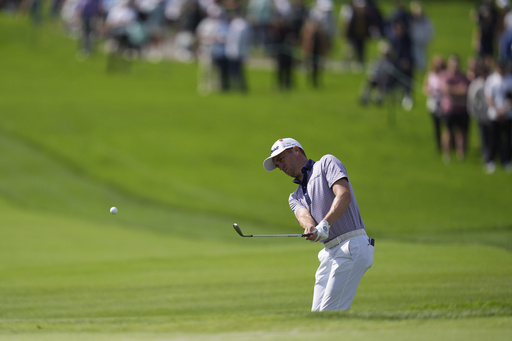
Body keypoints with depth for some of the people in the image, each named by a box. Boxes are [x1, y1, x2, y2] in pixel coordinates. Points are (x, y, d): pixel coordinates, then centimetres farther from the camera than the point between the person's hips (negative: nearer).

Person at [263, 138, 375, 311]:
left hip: (352, 246, -8)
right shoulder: (295, 197, 26)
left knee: (329, 315, -16)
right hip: (329, 254, 8)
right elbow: (303, 215, 2)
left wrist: (324, 224, -26)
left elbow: (344, 195, -12)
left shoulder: (326, 163, 6)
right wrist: (310, 228, -24)